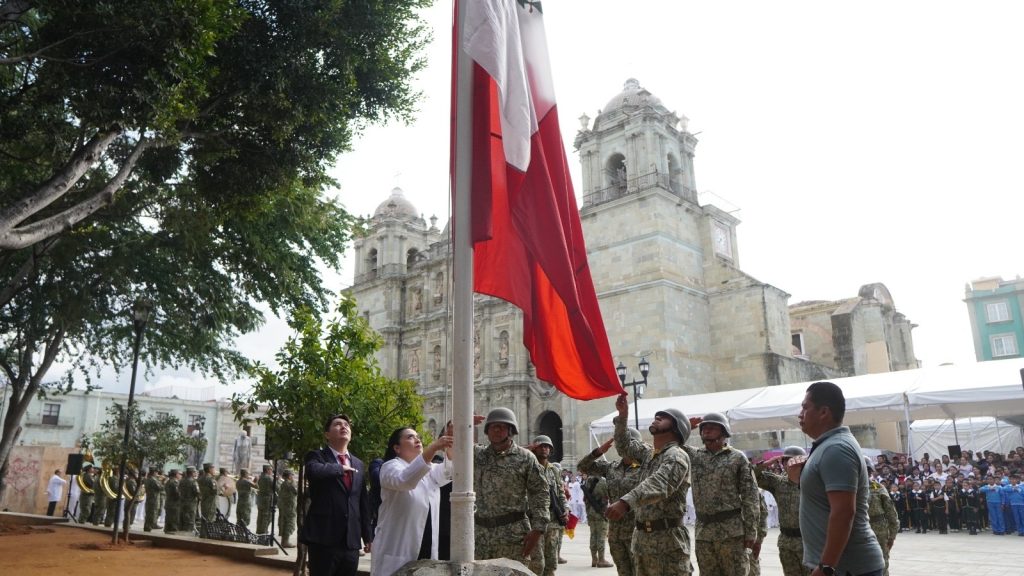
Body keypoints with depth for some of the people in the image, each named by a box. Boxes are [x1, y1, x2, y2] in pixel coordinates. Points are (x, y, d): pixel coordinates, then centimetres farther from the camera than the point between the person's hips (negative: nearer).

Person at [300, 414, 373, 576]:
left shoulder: (358, 464, 15)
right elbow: (314, 471, -26)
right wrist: (340, 468, -10)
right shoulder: (316, 456, -1)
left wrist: (368, 535, 14)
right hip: (324, 538, -5)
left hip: (351, 540, 5)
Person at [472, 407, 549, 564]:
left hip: (514, 534, -3)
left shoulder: (525, 458, 0)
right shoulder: (476, 454, 9)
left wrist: (537, 530, -9)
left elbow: (540, 494, -1)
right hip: (481, 532, 4)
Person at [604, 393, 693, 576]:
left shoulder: (677, 456, -13)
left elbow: (657, 485, -30)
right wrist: (622, 416, 14)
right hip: (642, 536, 9)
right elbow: (624, 446, 29)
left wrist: (625, 502, -44)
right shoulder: (648, 453, 15)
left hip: (668, 539, -9)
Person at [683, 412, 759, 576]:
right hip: (703, 532, 4)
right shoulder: (694, 456, 9)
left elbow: (750, 498, -4)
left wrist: (751, 533, -9)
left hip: (732, 531, -4)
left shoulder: (737, 458, -1)